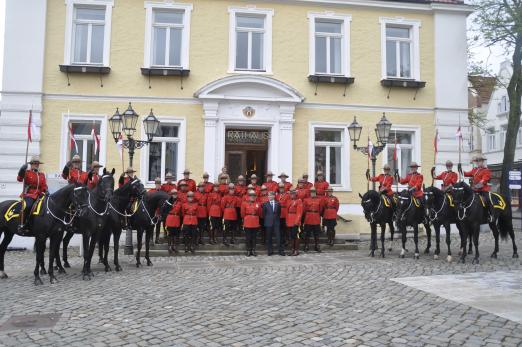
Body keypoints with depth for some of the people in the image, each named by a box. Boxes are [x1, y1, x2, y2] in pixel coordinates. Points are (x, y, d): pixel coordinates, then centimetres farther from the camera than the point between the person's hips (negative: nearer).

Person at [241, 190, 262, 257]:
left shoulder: (258, 204, 6)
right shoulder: (244, 204, -1)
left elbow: (259, 214, 10)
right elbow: (243, 214, 3)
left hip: (255, 224, 2)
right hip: (247, 224, -2)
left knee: (254, 237, 6)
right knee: (248, 238, 2)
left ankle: (253, 250, 14)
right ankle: (248, 251, 9)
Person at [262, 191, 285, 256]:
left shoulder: (277, 204, 5)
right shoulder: (265, 204, 1)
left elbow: (279, 213, 13)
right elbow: (264, 214, 5)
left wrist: (277, 219, 10)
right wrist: (266, 221, 4)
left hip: (276, 223, 1)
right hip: (268, 223, 0)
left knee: (278, 237, -1)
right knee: (268, 238, 4)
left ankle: (281, 251, 4)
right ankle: (269, 251, 14)